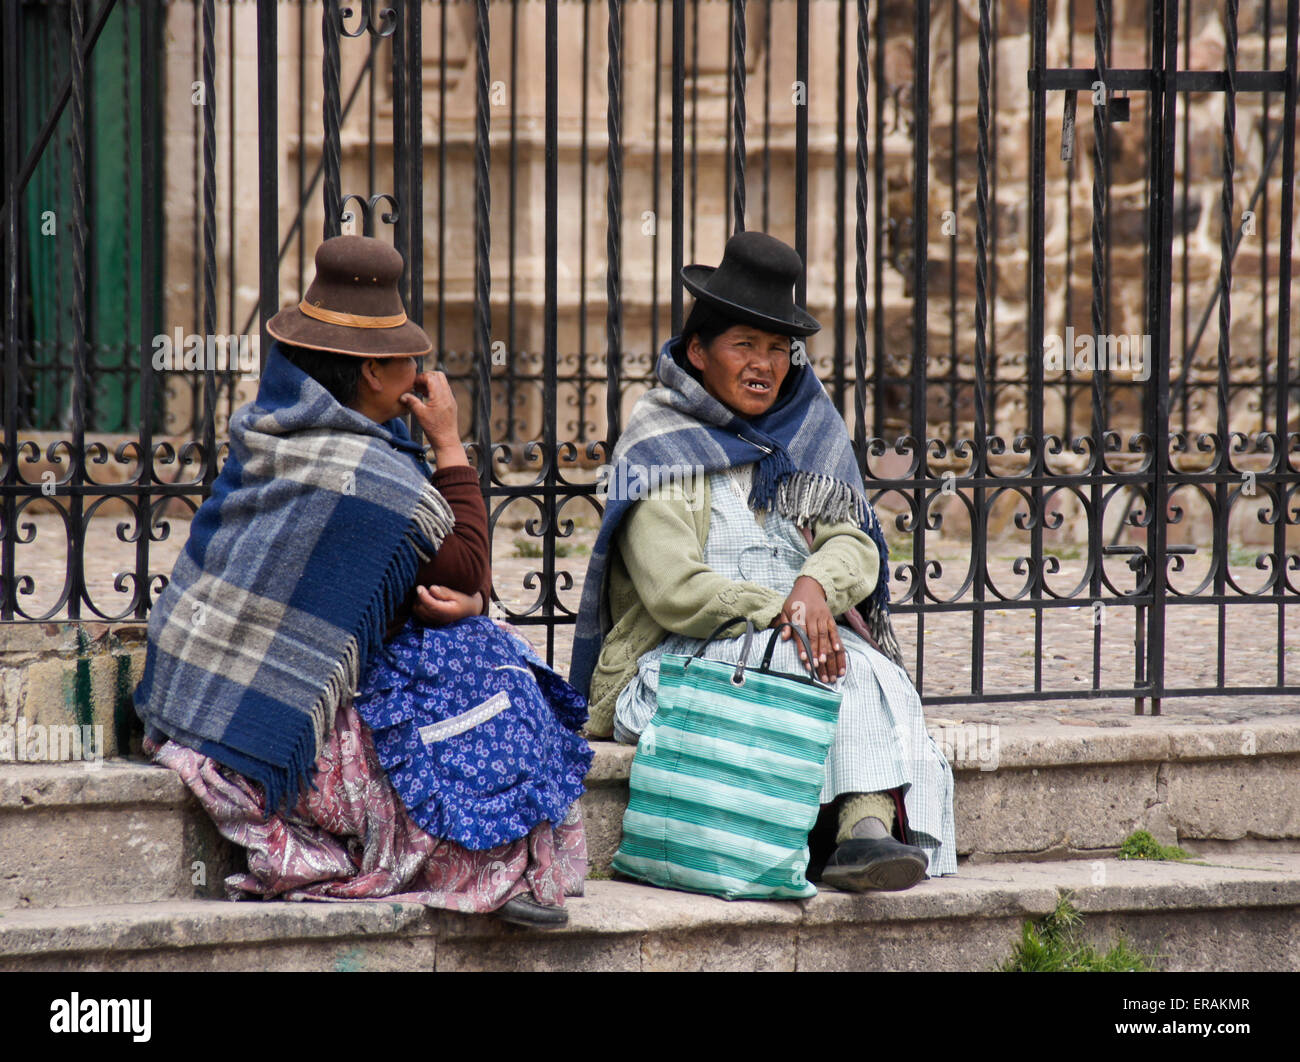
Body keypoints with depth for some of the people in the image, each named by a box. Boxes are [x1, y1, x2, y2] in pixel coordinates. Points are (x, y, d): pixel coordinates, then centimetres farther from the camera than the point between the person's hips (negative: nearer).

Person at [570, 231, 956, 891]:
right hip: (679, 660, -5)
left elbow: (856, 546, 7)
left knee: (873, 673, -29)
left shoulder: (807, 431, 17)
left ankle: (867, 826, -47)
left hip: (801, 642, 5)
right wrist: (781, 613, -22)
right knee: (845, 672, -32)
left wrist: (816, 585, -16)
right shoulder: (660, 446, -1)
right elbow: (675, 593, -12)